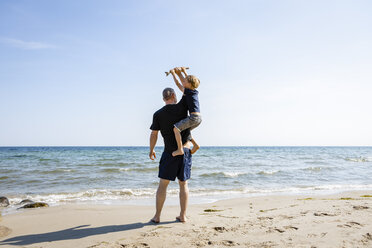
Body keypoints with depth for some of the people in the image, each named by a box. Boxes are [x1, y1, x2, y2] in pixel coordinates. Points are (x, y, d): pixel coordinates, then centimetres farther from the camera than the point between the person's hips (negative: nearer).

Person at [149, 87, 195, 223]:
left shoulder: (158, 114, -3)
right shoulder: (181, 107, -4)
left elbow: (153, 135, 2)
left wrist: (151, 150, 16)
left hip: (170, 152, -1)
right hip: (185, 150, 1)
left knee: (163, 184, 5)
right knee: (183, 184, 9)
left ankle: (157, 216, 8)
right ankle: (183, 216, 13)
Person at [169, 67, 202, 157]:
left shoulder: (188, 92, -8)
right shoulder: (195, 92, 13)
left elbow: (178, 84, 7)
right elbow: (189, 80, 32)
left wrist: (174, 73, 20)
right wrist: (184, 71, 39)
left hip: (194, 117, -10)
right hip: (198, 118, 10)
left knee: (176, 128, -13)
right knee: (184, 130, 26)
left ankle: (180, 149, -17)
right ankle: (195, 145, 19)